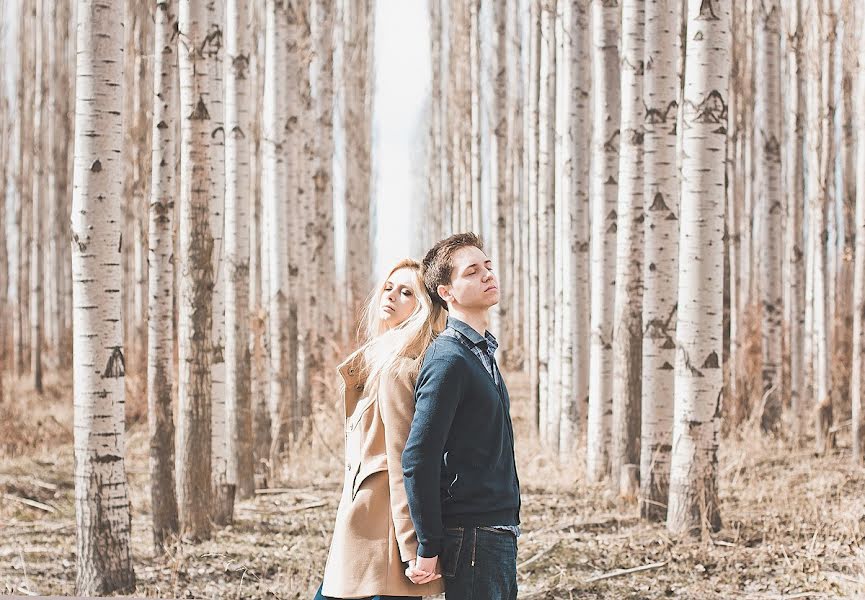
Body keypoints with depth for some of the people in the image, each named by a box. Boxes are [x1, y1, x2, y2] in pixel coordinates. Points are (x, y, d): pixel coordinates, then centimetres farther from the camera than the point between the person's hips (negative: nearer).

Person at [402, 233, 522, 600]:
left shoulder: (481, 353, 16)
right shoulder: (449, 360, -15)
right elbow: (417, 460, -19)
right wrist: (429, 550, -18)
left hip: (500, 533, 9)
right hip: (472, 538, -9)